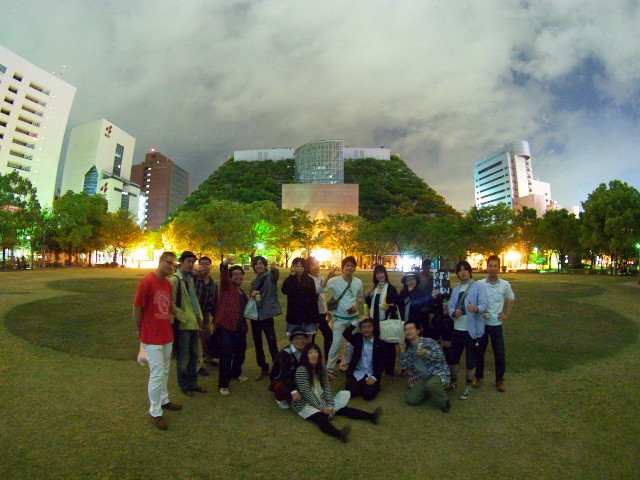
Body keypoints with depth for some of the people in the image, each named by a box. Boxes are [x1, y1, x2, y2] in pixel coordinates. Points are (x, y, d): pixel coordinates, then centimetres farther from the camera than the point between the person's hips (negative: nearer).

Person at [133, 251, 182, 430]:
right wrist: (139, 330, -3)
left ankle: (164, 400, 39)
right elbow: (137, 307, -12)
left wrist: (169, 318, 11)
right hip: (152, 337, -7)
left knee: (165, 371, 21)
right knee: (157, 374, 0)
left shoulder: (168, 283, 6)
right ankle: (155, 412, 15)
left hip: (167, 335, 8)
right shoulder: (147, 281, -17)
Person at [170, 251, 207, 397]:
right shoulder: (175, 280, -12)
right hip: (183, 325, -8)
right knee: (183, 358, 6)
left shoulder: (190, 279, 13)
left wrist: (199, 318, 11)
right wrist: (183, 318, -16)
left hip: (194, 323, 8)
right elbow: (172, 304, -17)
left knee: (194, 356, 17)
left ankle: (192, 383, 30)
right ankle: (183, 385, 23)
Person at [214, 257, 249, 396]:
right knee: (226, 357, -6)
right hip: (226, 328, -8)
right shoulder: (227, 286, -3)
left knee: (240, 353, 20)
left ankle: (236, 373, 45)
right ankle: (223, 384, 7)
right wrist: (224, 264, -45)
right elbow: (223, 276, -25)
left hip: (240, 328, 8)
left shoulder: (242, 292, 19)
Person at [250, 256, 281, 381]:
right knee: (257, 344, 13)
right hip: (255, 314, 7)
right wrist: (253, 294, -6)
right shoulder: (254, 281, 14)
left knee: (272, 344, -7)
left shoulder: (270, 276, -5)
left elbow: (276, 274, -30)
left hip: (267, 314, -6)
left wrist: (274, 269, -55)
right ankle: (264, 369, 27)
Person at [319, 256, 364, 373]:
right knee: (336, 344, -5)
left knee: (352, 344, 13)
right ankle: (329, 369, 9)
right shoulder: (335, 281, -14)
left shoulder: (358, 282, -3)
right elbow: (321, 290, -26)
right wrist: (328, 277, -35)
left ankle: (346, 365, 33)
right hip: (340, 318, -4)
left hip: (353, 317, 4)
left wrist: (357, 307, -5)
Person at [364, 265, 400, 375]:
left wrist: (390, 306, -28)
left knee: (387, 345, 1)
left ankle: (389, 369, 15)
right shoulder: (374, 288, 11)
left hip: (387, 321, -5)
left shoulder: (391, 288, -6)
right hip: (375, 320, 5)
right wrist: (367, 295, -1)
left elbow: (397, 304, -9)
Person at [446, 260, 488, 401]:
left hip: (472, 329, -5)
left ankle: (468, 387, 25)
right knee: (453, 357, 13)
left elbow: (483, 304, -17)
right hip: (458, 328, 5)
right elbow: (450, 306, 5)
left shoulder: (479, 287, -4)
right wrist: (454, 312, -17)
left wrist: (476, 309, -39)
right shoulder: (456, 290, 15)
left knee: (471, 360, 6)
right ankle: (453, 383, 32)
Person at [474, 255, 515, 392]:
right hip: (481, 322, -1)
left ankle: (500, 380, 25)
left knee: (500, 354, 5)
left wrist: (507, 314, 10)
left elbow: (511, 299, 16)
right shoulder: (479, 284, -8)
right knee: (479, 351, 10)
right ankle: (479, 377, 28)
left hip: (496, 323, 1)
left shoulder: (505, 285, -3)